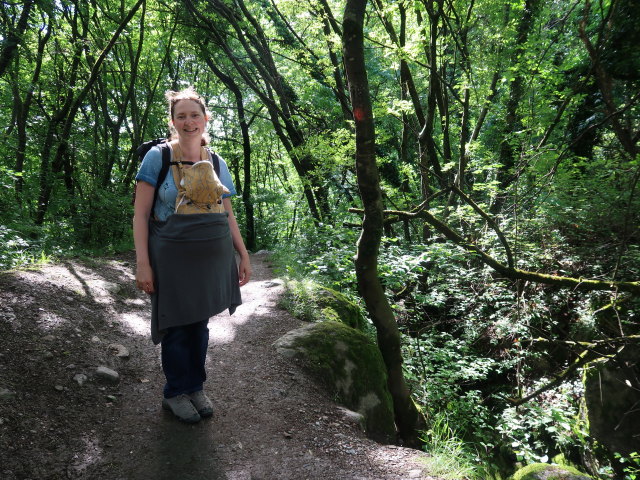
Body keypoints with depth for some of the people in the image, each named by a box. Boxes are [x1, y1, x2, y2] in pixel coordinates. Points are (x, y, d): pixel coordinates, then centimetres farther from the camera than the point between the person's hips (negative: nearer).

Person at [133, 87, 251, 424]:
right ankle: (175, 393, 26)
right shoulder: (158, 157, -4)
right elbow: (141, 214, -7)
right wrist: (142, 263, -13)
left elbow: (227, 216, 13)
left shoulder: (216, 163, 9)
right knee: (177, 326, 5)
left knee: (200, 323, 12)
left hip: (212, 256, 4)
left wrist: (243, 255, 8)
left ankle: (195, 386, 30)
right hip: (172, 256, -3)